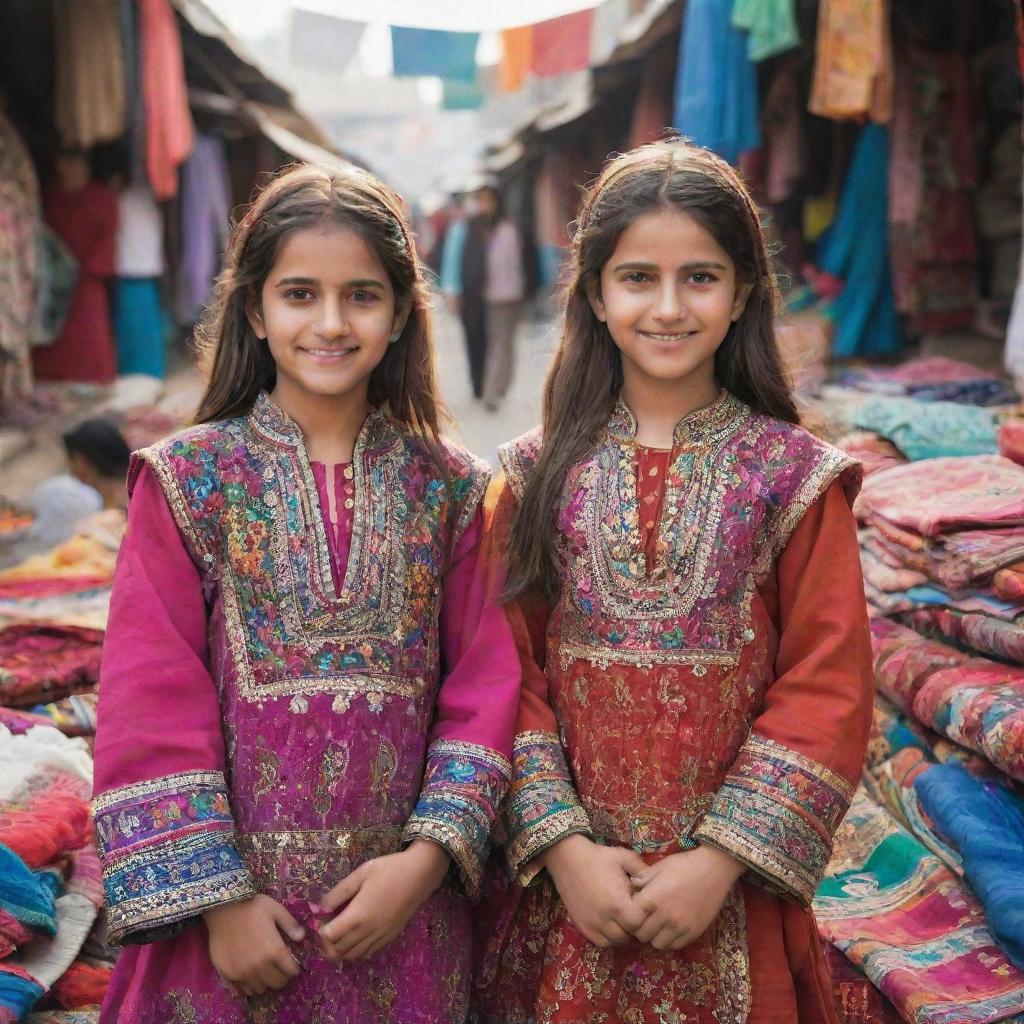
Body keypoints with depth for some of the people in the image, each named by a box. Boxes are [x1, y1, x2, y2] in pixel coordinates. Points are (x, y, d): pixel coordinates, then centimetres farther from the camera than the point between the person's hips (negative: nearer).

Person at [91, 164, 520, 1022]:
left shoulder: (448, 489, 2)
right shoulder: (188, 480, -4)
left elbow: (486, 683, 0)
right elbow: (152, 703, -7)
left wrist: (429, 856, -10)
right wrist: (214, 896, -10)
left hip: (401, 898, 2)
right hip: (234, 903, -1)